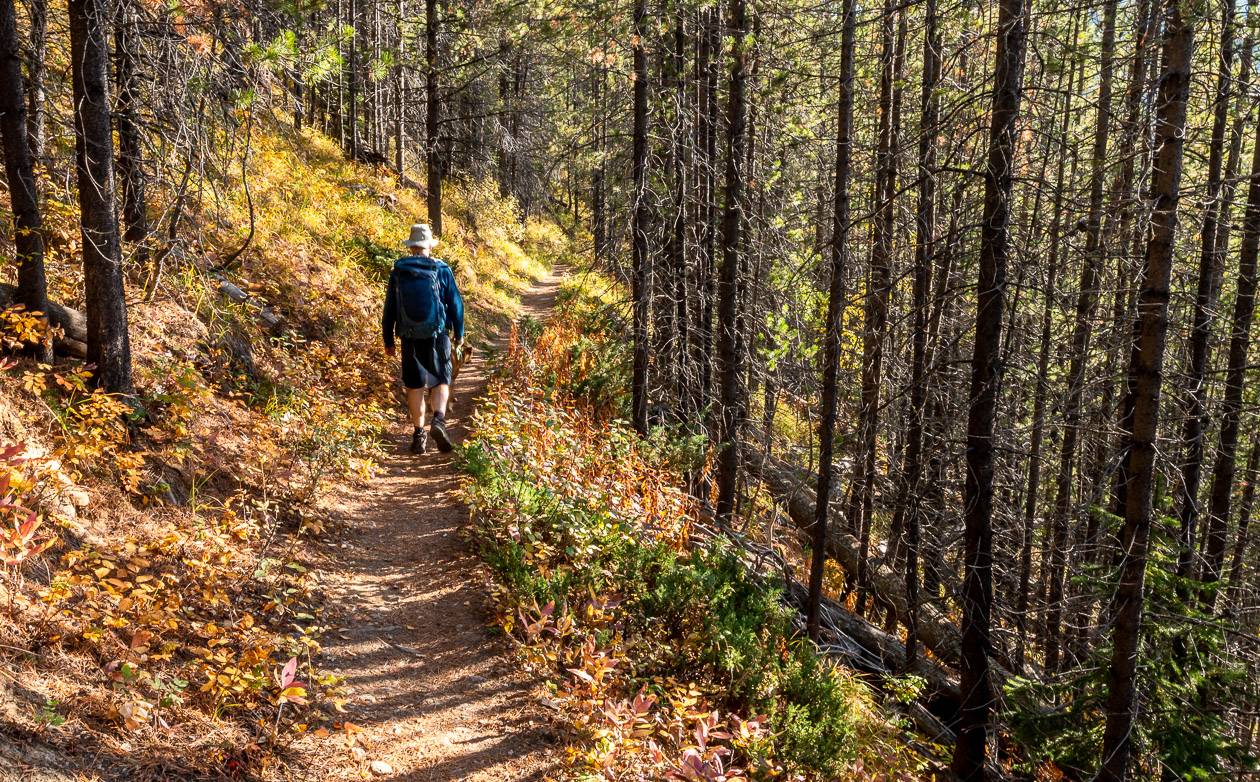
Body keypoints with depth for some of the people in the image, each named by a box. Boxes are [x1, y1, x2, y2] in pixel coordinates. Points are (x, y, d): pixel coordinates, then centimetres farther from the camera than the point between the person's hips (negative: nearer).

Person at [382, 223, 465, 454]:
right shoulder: (442, 270, -2)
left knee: (414, 385, 9)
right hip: (437, 335, -1)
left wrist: (388, 341, 13)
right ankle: (439, 420, -15)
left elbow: (389, 308, 6)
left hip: (410, 338, 1)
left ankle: (419, 434, 10)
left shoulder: (398, 272, 3)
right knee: (441, 381, 8)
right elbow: (455, 304, 0)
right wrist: (458, 335, 11)